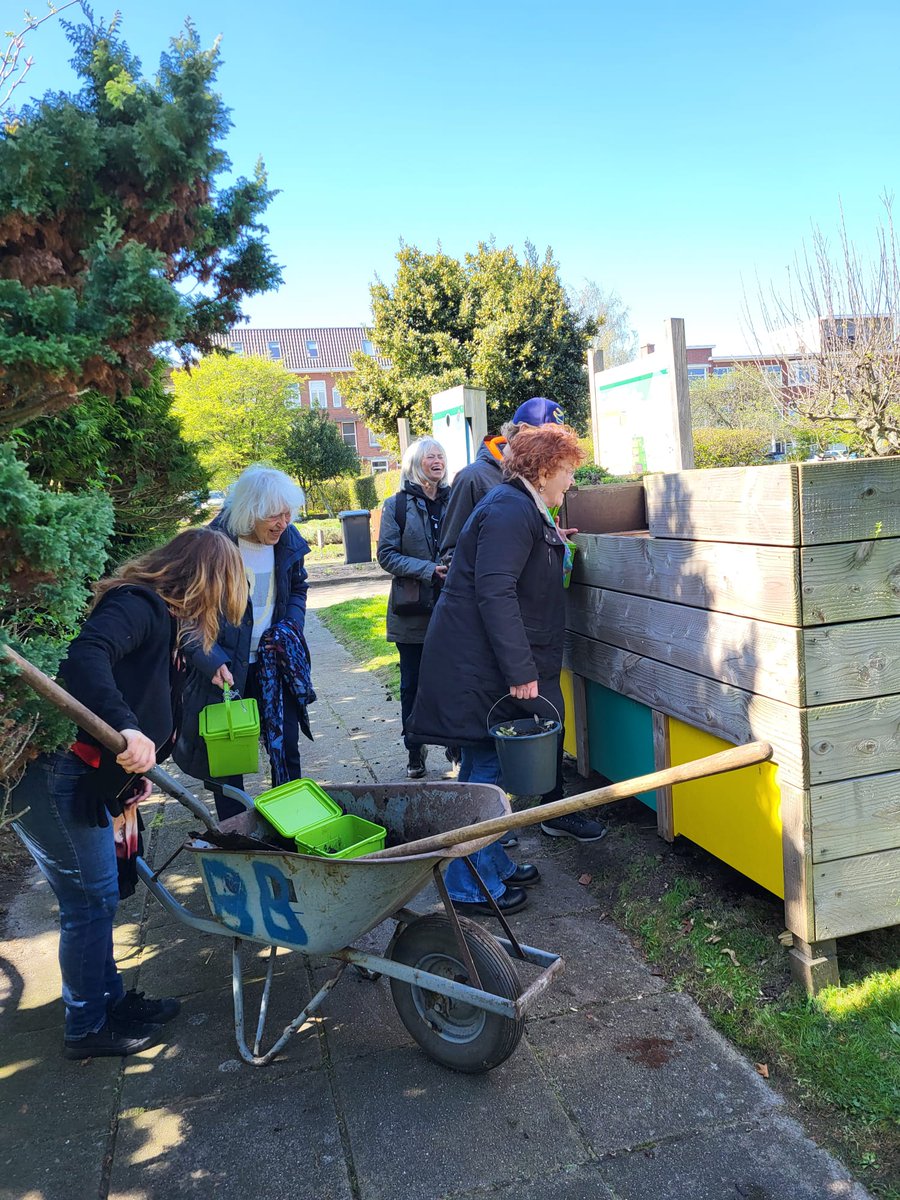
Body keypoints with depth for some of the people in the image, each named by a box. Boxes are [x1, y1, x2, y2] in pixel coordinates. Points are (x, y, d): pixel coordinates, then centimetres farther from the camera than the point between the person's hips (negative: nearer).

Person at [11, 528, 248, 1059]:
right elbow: (86, 657, -34)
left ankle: (111, 1000, 37)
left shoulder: (160, 614, 14)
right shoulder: (139, 604, -17)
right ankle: (88, 1029, 23)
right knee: (91, 901, 5)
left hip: (83, 776, 10)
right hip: (55, 777, -10)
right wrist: (127, 728, -44)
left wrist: (135, 772, 13)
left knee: (97, 898, 20)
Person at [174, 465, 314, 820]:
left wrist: (291, 627, 1)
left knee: (286, 745, 10)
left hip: (274, 663, 4)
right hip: (225, 667, -4)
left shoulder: (288, 541, -2)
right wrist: (210, 660, -22)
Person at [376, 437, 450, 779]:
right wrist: (428, 570, -17)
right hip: (413, 611, -1)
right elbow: (386, 554, -5)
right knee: (412, 684, 8)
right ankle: (415, 751, 22)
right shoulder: (397, 505, 1)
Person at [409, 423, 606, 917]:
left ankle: (493, 865, 29)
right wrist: (521, 671, -27)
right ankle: (472, 886, 9)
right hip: (477, 667, -11)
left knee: (488, 764, 16)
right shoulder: (510, 511, -18)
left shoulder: (524, 509, 17)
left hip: (490, 661, 11)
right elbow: (495, 594, -26)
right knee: (485, 769, -3)